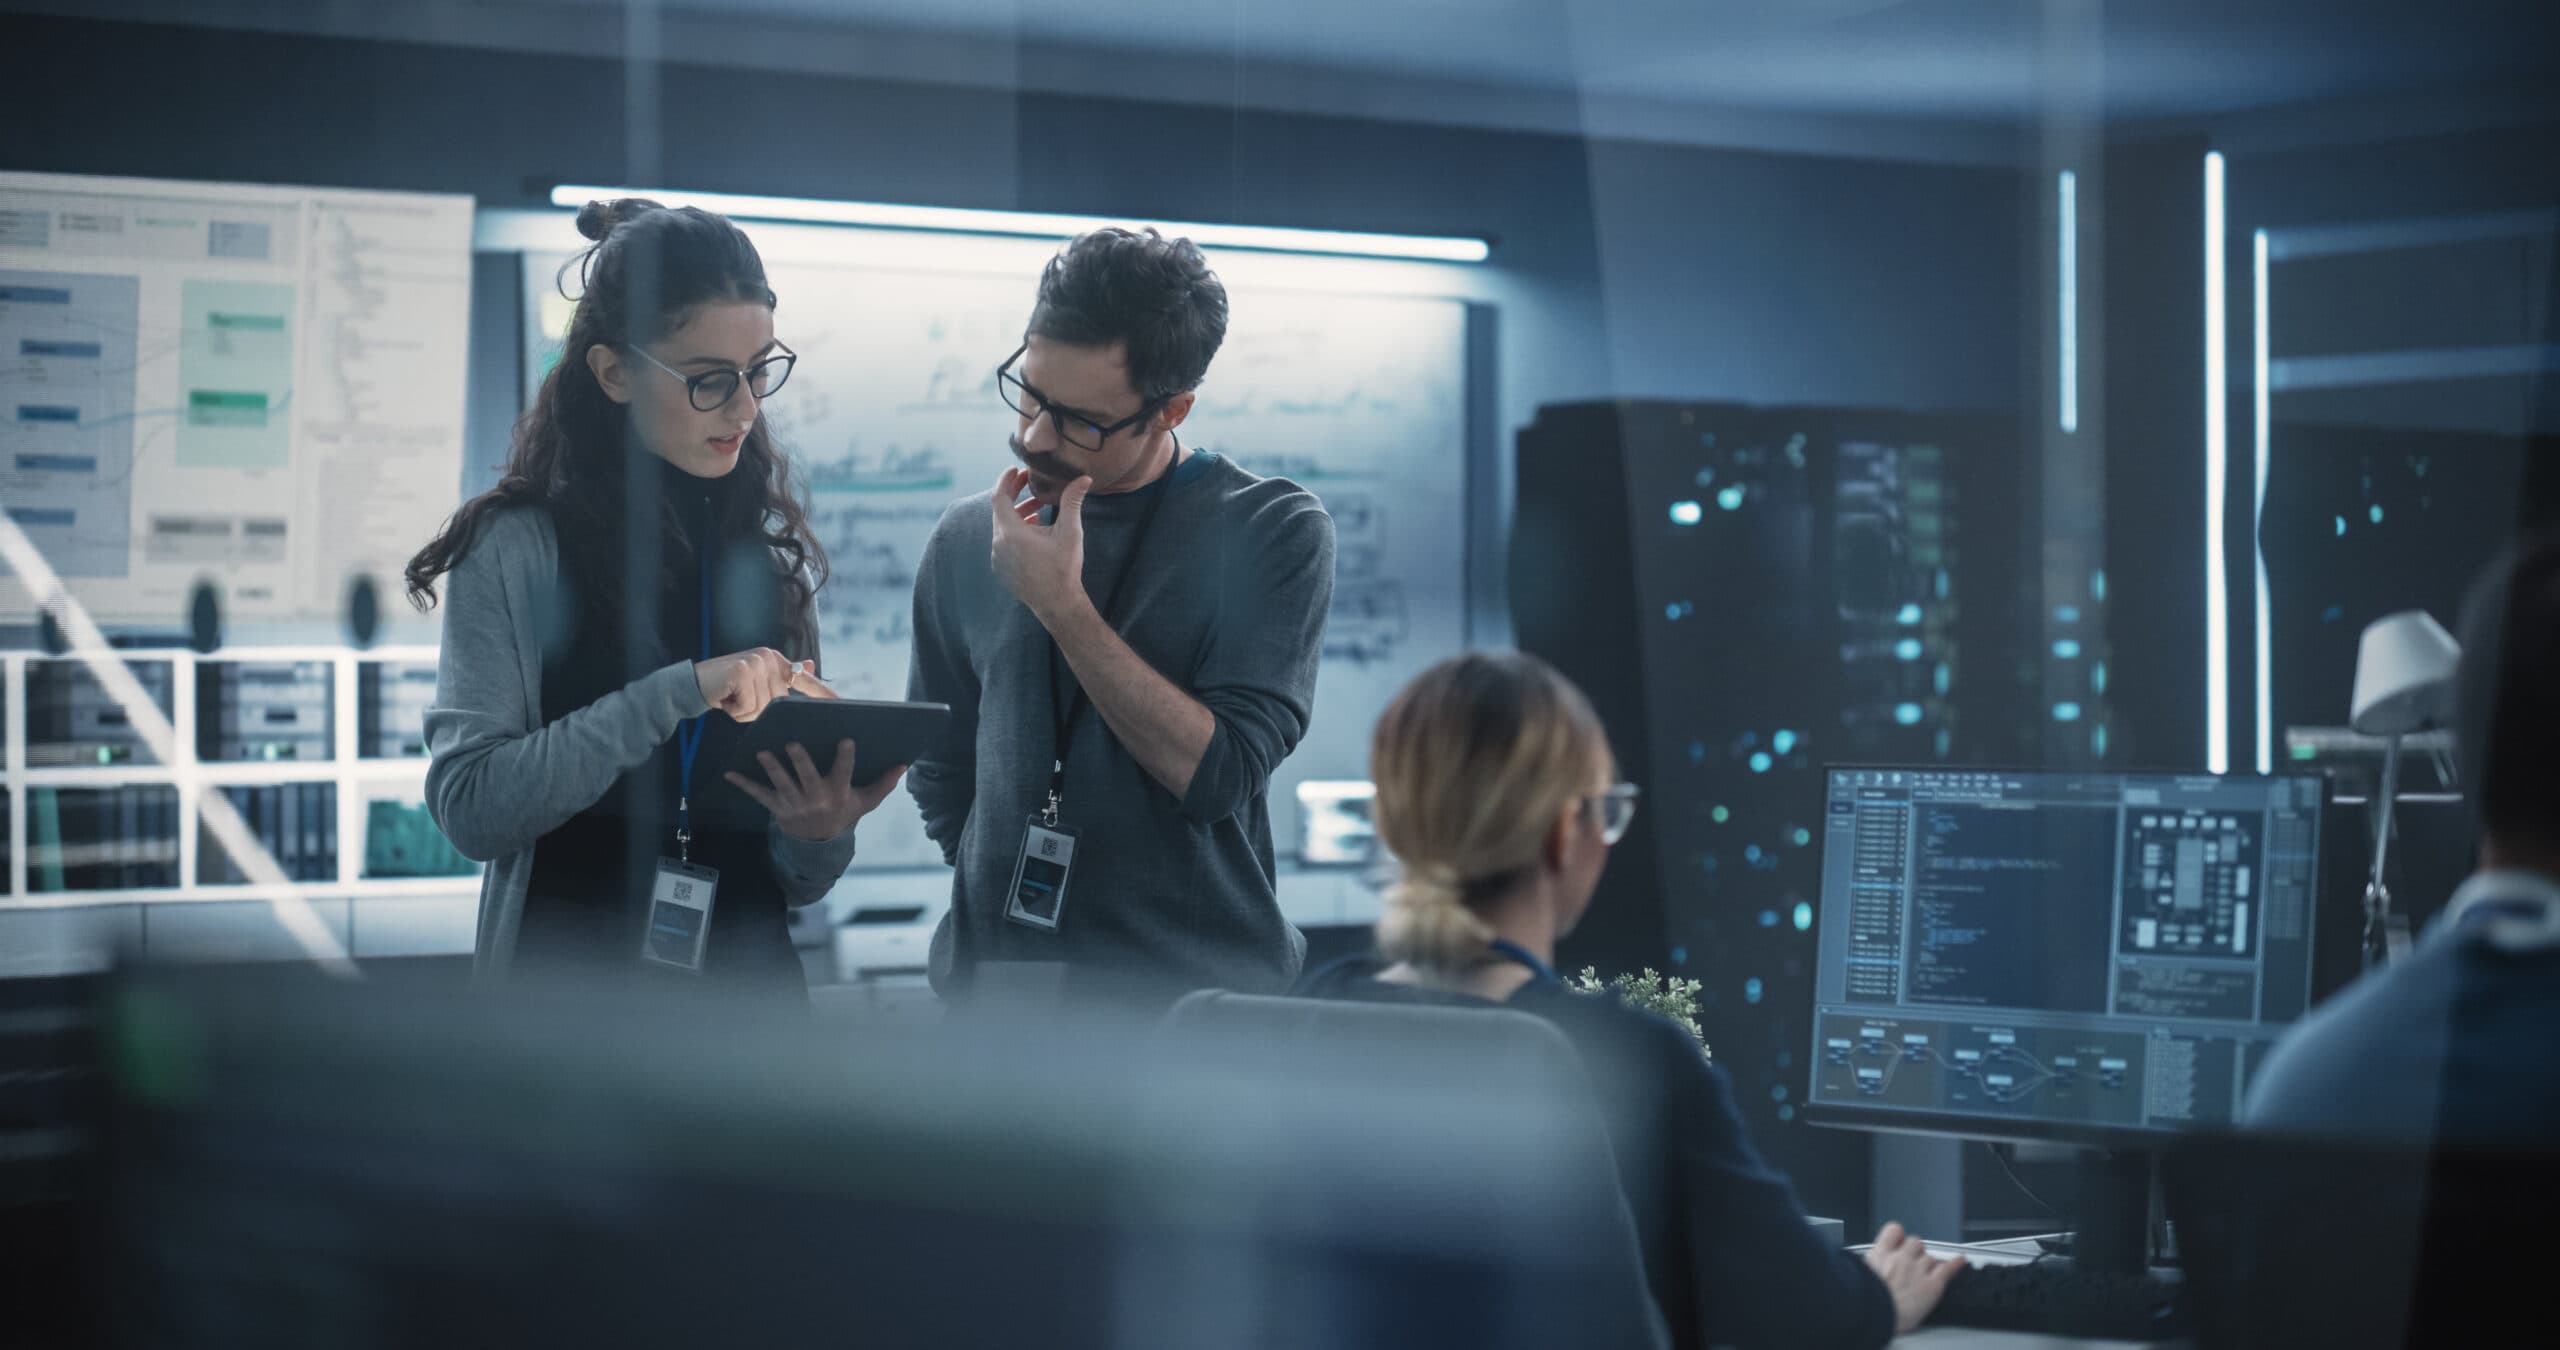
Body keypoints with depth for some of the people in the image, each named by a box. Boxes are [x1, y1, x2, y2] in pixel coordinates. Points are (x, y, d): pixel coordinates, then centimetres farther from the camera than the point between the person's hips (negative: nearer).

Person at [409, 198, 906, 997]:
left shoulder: (773, 555, 4)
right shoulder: (517, 547, -8)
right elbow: (468, 803, -20)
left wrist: (820, 838, -14)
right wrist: (678, 693, -26)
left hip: (747, 984, 4)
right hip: (568, 967, -4)